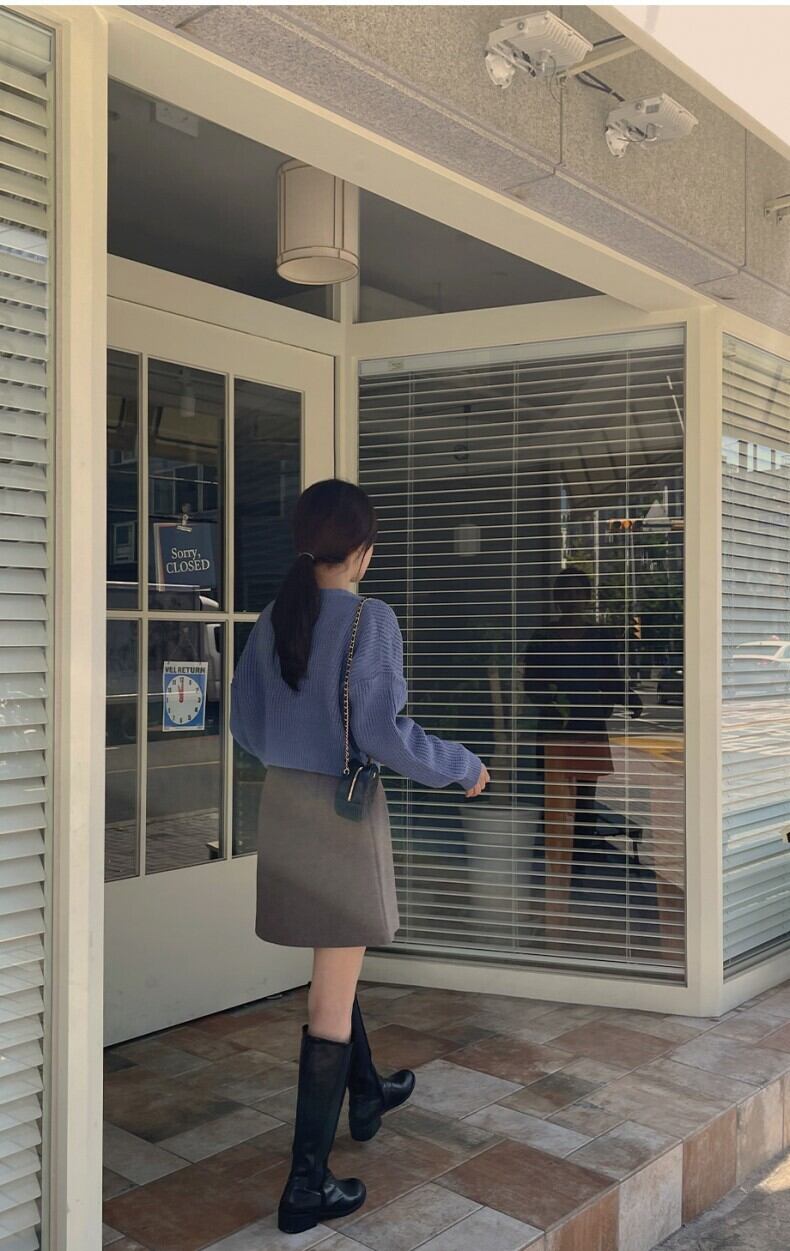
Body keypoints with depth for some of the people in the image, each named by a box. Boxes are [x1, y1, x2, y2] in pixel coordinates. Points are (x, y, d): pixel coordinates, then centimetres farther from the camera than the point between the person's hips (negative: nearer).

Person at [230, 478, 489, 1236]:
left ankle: (367, 1095, 47)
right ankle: (307, 1185, 11)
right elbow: (381, 732, -20)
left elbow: (246, 725, 9)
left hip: (283, 806, 7)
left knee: (333, 967, 25)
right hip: (345, 813, -6)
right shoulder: (370, 619, -15)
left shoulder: (271, 622, 3)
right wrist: (464, 768, -6)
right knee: (333, 993, 3)